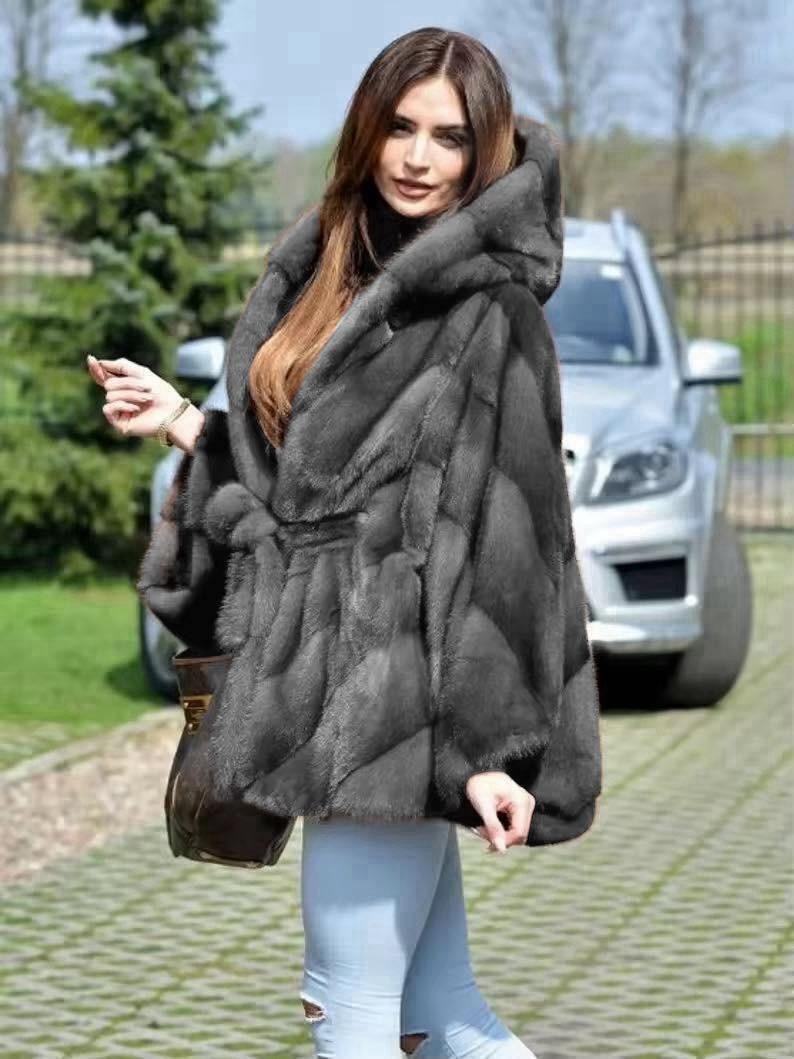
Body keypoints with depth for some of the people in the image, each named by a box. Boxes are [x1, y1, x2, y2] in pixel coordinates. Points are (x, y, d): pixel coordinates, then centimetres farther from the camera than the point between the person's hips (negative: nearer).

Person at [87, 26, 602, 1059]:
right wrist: (180, 420, 19)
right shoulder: (343, 283, 14)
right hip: (332, 681, 8)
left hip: (397, 696, -8)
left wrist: (486, 745, -18)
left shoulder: (490, 310, -9)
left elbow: (500, 533, -14)